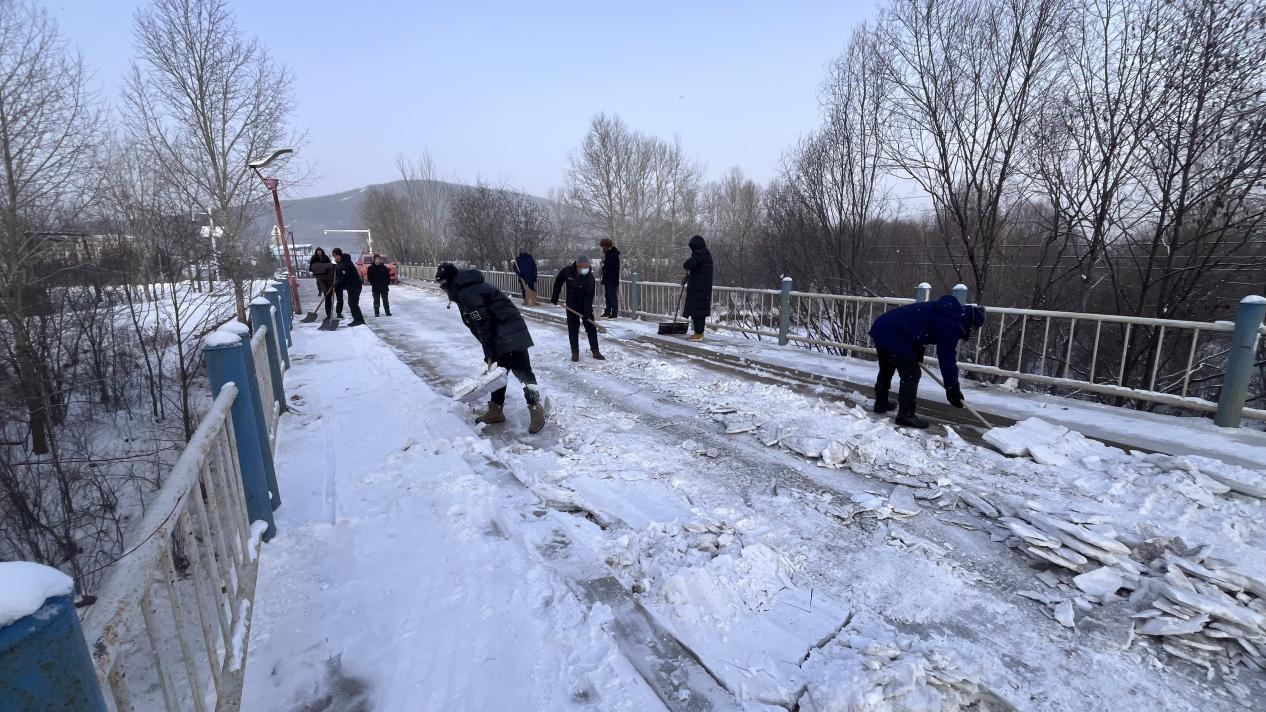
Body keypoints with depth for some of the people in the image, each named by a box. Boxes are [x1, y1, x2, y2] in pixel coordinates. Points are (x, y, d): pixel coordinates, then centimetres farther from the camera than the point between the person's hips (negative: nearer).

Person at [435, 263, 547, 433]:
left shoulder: (467, 293, -16)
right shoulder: (466, 289, 17)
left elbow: (483, 324, -19)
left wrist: (489, 354, -13)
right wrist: (489, 352, 13)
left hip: (510, 334, -11)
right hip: (500, 335, 11)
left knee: (522, 371, -9)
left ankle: (537, 410, -5)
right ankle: (496, 411, 23)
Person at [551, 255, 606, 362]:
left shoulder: (590, 277, -22)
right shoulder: (567, 271, -15)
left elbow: (589, 296, -25)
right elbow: (558, 281, 5)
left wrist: (587, 312, -31)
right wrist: (555, 296, 6)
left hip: (586, 306, -1)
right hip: (571, 306, 1)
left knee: (591, 328, 1)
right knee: (573, 329, 3)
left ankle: (595, 351, 11)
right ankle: (575, 352, 13)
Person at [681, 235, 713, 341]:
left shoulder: (699, 254, -14)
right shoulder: (706, 254, 16)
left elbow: (690, 264, -29)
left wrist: (685, 266, -6)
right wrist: (687, 277, 19)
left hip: (698, 288, -10)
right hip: (704, 288, 10)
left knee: (696, 310, -5)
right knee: (700, 310, 14)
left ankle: (699, 334, -3)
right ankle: (699, 332, 21)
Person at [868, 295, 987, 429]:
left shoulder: (947, 310, 19)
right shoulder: (951, 323, -9)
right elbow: (947, 357, -8)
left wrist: (918, 353, 31)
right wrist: (953, 389, -1)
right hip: (895, 335, -10)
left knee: (886, 369, 24)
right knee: (911, 375, -2)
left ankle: (881, 403, 38)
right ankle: (906, 415, 4)